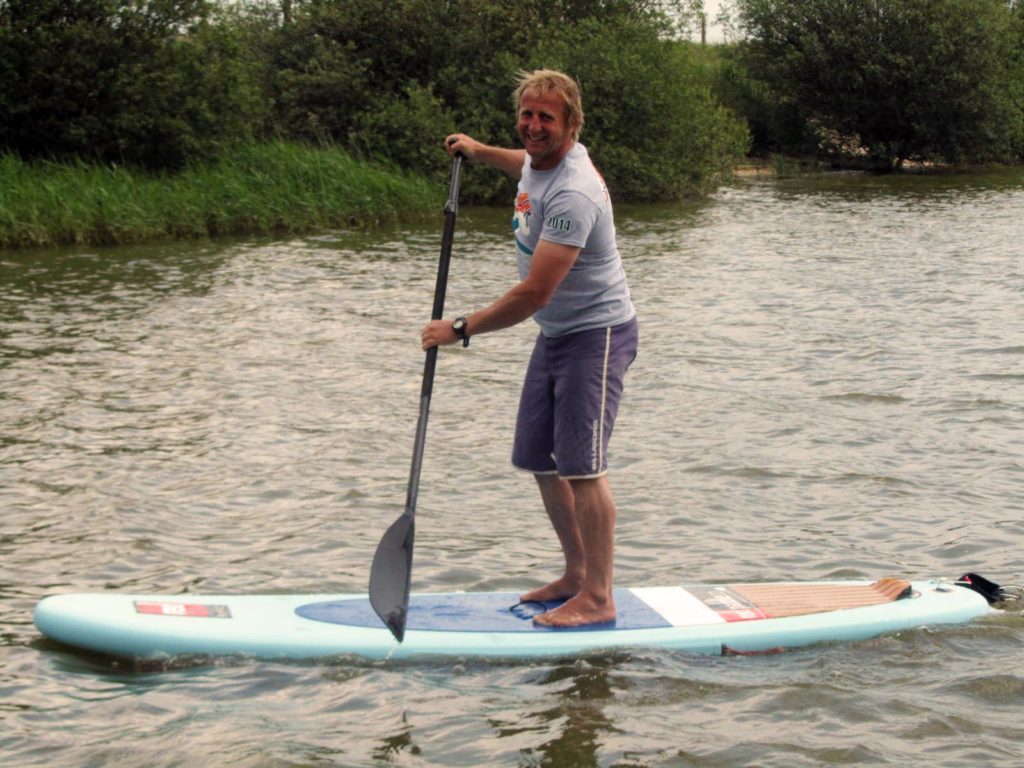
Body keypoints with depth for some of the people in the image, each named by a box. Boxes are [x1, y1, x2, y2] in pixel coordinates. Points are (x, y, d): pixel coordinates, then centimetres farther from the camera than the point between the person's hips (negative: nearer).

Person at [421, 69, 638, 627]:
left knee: (580, 465, -12)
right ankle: (577, 575, 23)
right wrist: (479, 152, 26)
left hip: (596, 334, -10)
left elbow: (533, 295, -28)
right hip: (556, 333, 10)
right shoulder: (541, 160, 3)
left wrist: (459, 330, -20)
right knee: (539, 459, 11)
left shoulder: (572, 195, -27)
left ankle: (598, 598, -5)